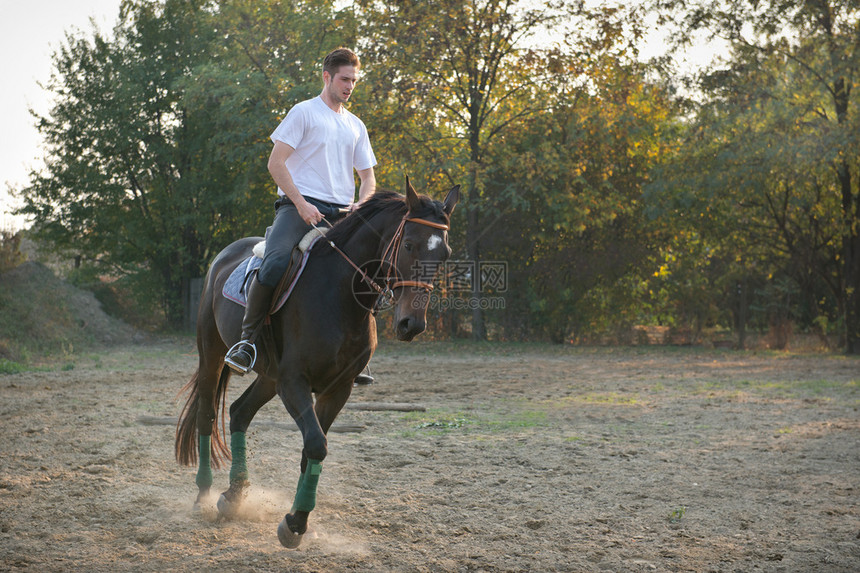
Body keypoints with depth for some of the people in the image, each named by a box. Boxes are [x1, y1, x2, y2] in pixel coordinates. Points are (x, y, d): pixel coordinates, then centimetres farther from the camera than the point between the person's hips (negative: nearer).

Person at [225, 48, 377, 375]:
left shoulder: (356, 126, 22)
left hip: (340, 213, 5)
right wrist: (301, 203, -14)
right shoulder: (304, 112, 5)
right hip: (299, 205, -5)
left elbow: (368, 177, 21)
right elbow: (275, 163, -3)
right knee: (274, 266, -31)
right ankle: (247, 339, -16)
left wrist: (360, 205, -2)